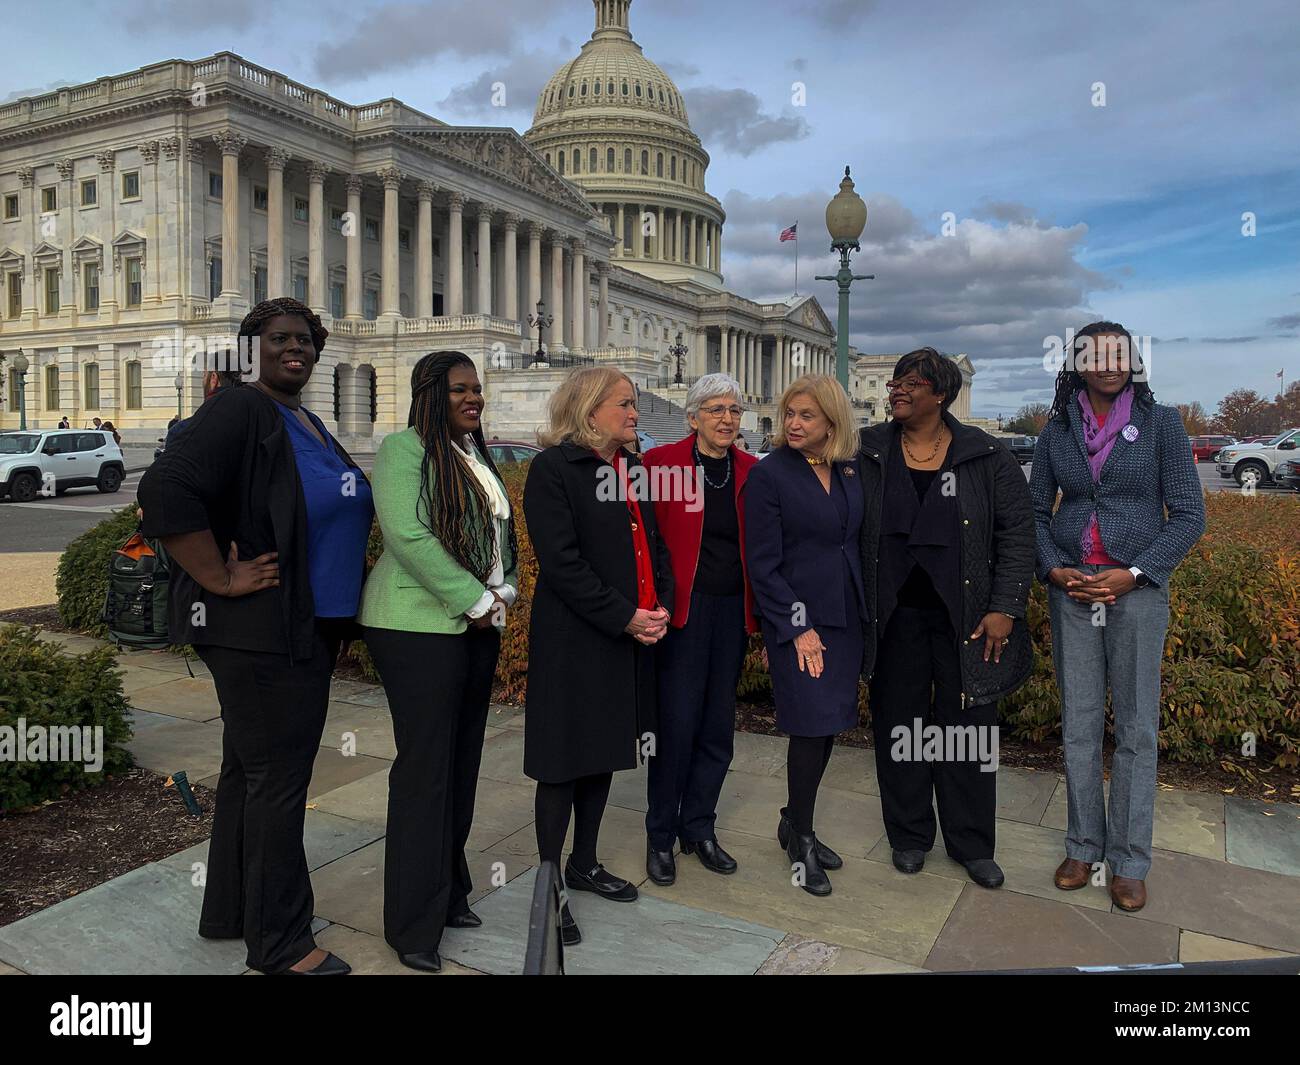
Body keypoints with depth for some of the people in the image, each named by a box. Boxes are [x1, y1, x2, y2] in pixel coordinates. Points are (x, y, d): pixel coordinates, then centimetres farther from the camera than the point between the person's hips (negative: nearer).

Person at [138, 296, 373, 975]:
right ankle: (280, 943, 16)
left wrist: (342, 579, 15)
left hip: (307, 633, 9)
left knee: (249, 774, 19)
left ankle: (228, 912, 36)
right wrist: (222, 580, -22)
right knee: (277, 782, 0)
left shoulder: (309, 425, 14)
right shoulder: (239, 411, -14)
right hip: (261, 636, -9)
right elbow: (165, 491, -28)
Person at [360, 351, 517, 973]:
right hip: (420, 626, -8)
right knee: (425, 768, -2)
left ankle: (448, 892, 29)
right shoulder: (404, 449, -8)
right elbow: (407, 535, -19)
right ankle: (414, 924, 12)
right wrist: (475, 601, -16)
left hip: (478, 626, 8)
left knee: (463, 761, 13)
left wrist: (501, 593, 3)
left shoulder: (476, 456, 16)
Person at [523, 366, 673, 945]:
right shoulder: (553, 468, -11)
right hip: (573, 638, -7)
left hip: (632, 636, 7)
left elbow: (653, 544, 14)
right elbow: (562, 561, -18)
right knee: (564, 760, 2)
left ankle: (584, 863, 33)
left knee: (603, 751, 17)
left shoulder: (632, 467, 11)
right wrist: (624, 617, -19)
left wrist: (661, 606, -1)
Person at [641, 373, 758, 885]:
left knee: (718, 724, 11)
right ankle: (660, 834, 16)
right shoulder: (661, 463, -6)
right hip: (683, 608, -4)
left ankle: (698, 827, 28)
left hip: (733, 610, 5)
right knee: (677, 722, -3)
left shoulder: (751, 471, 7)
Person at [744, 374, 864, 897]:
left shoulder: (850, 471, 7)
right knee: (813, 726, -4)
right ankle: (801, 842, 16)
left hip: (845, 616, 5)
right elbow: (763, 564, -10)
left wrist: (862, 611, 7)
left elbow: (856, 541, 14)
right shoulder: (768, 474, -8)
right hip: (797, 620, -5)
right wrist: (797, 627, -13)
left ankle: (795, 824, 29)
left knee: (828, 724, 10)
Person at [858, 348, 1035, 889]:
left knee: (969, 728, 7)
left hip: (965, 618, -1)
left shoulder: (986, 457, -2)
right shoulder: (867, 453, 2)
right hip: (893, 617, 1)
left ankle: (972, 844, 25)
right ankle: (909, 835, 27)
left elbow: (1017, 533, -1)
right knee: (898, 725, 9)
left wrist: (1005, 607, -8)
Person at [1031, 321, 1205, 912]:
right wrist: (1053, 569, -6)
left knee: (1136, 726, 4)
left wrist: (1134, 575, -14)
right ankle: (1083, 846, 23)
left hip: (1137, 590, -2)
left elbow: (1189, 514, -4)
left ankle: (1129, 860, 17)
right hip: (1071, 589, 2)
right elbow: (1035, 510, 10)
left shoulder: (1161, 423, -2)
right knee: (1078, 724, 8)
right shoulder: (1057, 430, 5)